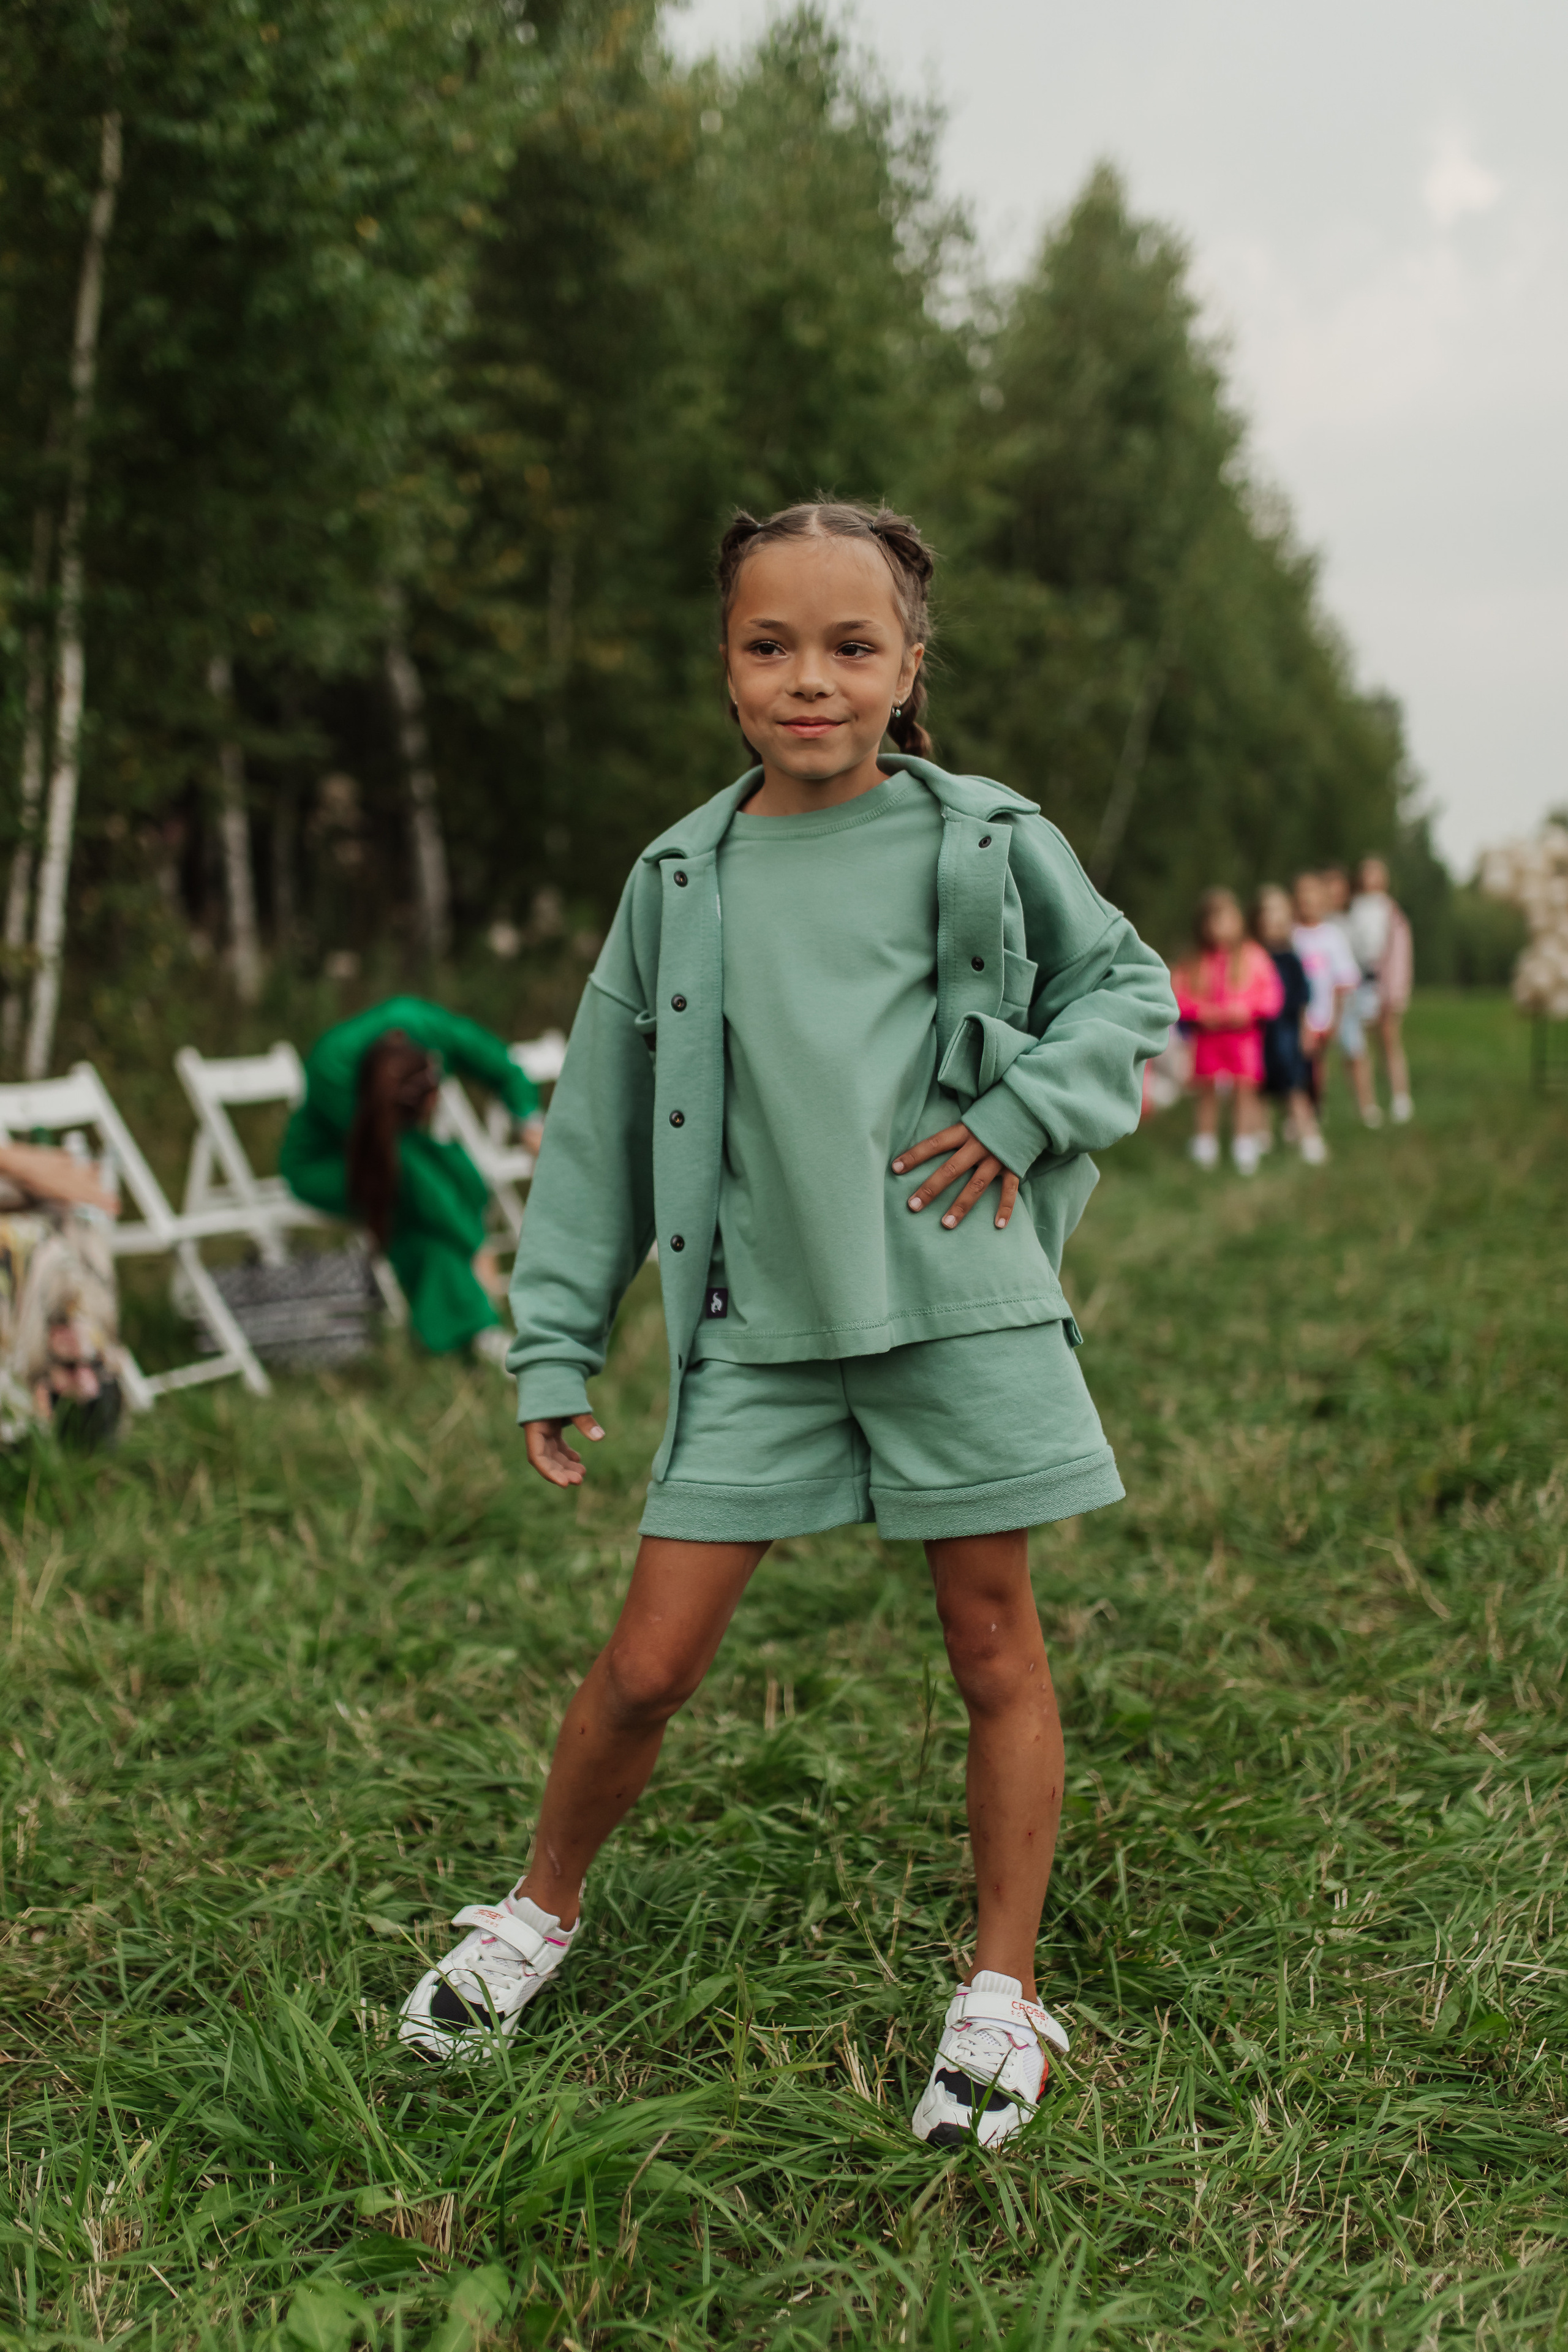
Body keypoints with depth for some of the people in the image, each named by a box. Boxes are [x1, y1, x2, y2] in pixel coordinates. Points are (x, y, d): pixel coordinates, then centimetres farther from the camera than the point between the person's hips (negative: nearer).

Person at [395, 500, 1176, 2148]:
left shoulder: (987, 842, 1)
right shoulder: (682, 879, 5)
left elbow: (1128, 988, 13)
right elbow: (604, 1125, 8)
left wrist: (1026, 1109, -5)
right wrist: (555, 1347, 7)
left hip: (958, 1307, -1)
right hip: (761, 1327, 1)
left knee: (993, 1645, 7)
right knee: (648, 1661, 3)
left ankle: (1002, 1989, 25)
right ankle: (541, 1911, 30)